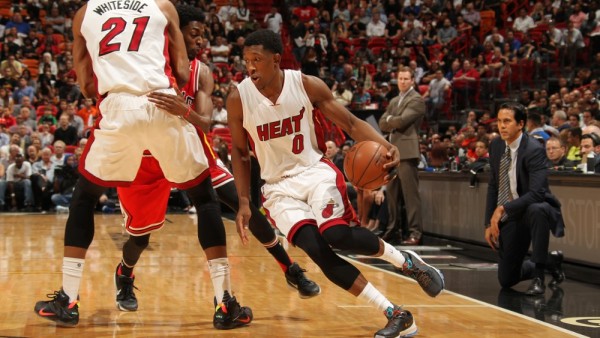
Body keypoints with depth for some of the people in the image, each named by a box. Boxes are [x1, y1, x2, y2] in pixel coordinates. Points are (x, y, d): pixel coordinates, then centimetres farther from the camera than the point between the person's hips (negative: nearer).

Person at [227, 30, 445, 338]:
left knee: (336, 234, -30)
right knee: (317, 251, -21)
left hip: (315, 170, -1)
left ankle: (406, 261, -1)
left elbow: (351, 123, -4)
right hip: (278, 186, 1)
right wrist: (244, 203, -1)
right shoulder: (238, 99, -9)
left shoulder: (307, 85, -11)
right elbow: (239, 153, 5)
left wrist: (386, 146, -22)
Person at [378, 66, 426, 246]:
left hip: (407, 151, -8)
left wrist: (389, 119, 3)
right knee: (392, 192, 13)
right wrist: (394, 122, -5)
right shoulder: (394, 101, 23)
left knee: (410, 192, -11)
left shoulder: (417, 100, -3)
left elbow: (402, 120, -15)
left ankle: (415, 232, -13)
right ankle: (392, 227, 23)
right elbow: (382, 124, 13)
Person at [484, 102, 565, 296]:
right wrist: (489, 223, 3)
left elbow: (536, 193, -29)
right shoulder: (496, 146, -1)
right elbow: (493, 186, 7)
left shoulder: (534, 150, -21)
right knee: (506, 280, 7)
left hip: (536, 209, -6)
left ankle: (539, 276, -28)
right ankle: (551, 261, 34)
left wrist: (503, 209, -33)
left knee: (536, 210, -44)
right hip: (510, 217, 6)